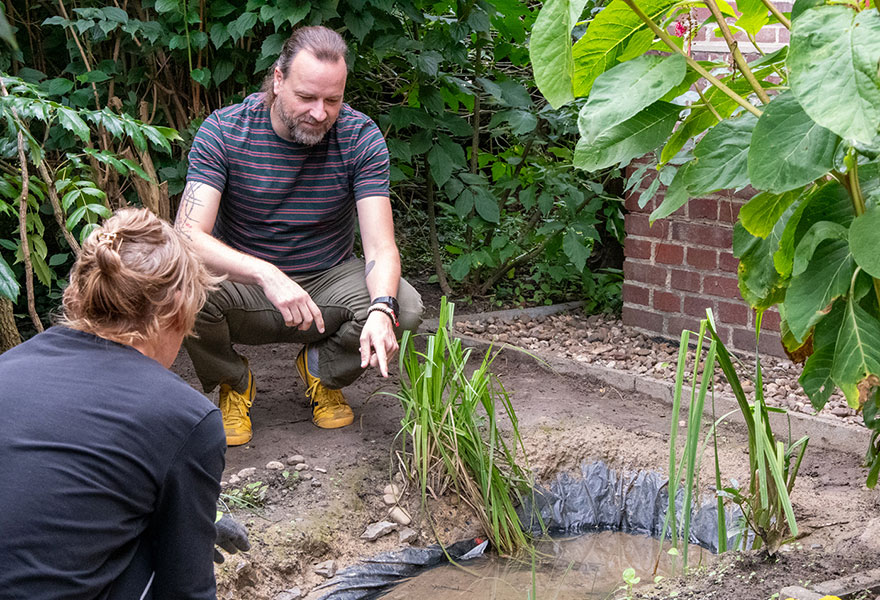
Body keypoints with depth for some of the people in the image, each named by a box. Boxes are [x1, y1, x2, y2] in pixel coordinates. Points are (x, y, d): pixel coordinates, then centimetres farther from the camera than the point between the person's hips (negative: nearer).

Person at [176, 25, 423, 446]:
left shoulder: (360, 138, -13)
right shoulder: (223, 131, -17)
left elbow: (380, 247, -18)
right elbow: (188, 234, -27)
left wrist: (381, 310, -41)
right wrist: (268, 275, -44)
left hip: (328, 282, 1)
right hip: (246, 291, -1)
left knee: (405, 307, -27)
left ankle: (322, 370, 7)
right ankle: (233, 384, 2)